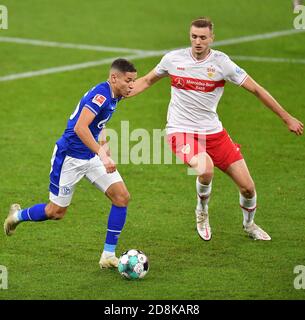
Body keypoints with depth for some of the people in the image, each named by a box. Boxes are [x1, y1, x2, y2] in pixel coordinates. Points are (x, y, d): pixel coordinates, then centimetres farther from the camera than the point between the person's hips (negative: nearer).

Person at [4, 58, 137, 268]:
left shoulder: (113, 96, 4)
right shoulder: (101, 94, -25)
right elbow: (80, 128, -36)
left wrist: (105, 147, 17)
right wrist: (102, 155, -39)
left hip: (93, 156, 8)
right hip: (70, 157, -8)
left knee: (122, 197, -7)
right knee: (56, 212, 5)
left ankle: (108, 256, -1)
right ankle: (18, 215, 36)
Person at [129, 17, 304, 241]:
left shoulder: (221, 62, -8)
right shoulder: (173, 59, -4)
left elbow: (256, 89, -3)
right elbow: (147, 81, 14)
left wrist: (287, 118, 0)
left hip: (213, 132, 2)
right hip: (181, 132, -2)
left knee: (247, 186, 0)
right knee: (206, 168, -34)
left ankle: (249, 225, 34)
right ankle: (202, 212, -1)